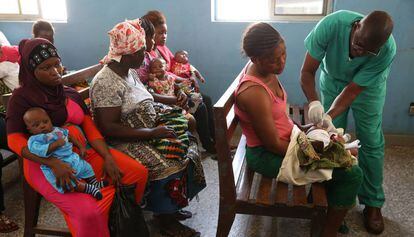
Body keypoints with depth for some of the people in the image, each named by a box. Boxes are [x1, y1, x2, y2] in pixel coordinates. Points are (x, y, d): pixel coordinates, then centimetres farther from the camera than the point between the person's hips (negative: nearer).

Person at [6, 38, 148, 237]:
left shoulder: (71, 93, 15)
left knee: (139, 173, -7)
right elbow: (14, 140, -11)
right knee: (88, 212, -30)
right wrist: (54, 163, -26)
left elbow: (90, 127, 8)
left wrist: (108, 157, -8)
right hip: (46, 162, -6)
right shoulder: (21, 97, -2)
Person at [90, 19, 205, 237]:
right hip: (127, 142, -9)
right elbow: (108, 128, -25)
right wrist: (152, 133, -26)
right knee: (169, 166, -23)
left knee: (187, 146, -1)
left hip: (149, 132, 9)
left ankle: (170, 207, 12)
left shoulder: (131, 71, 7)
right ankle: (165, 219, 1)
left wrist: (168, 104, 4)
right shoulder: (106, 82, -21)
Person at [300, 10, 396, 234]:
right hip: (332, 80, 1)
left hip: (367, 87, 0)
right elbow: (307, 72, -29)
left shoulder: (387, 50, -34)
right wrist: (314, 102, -45)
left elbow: (353, 90, -28)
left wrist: (330, 116, -42)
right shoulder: (331, 24, -35)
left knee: (371, 142, 0)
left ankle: (372, 203, 16)